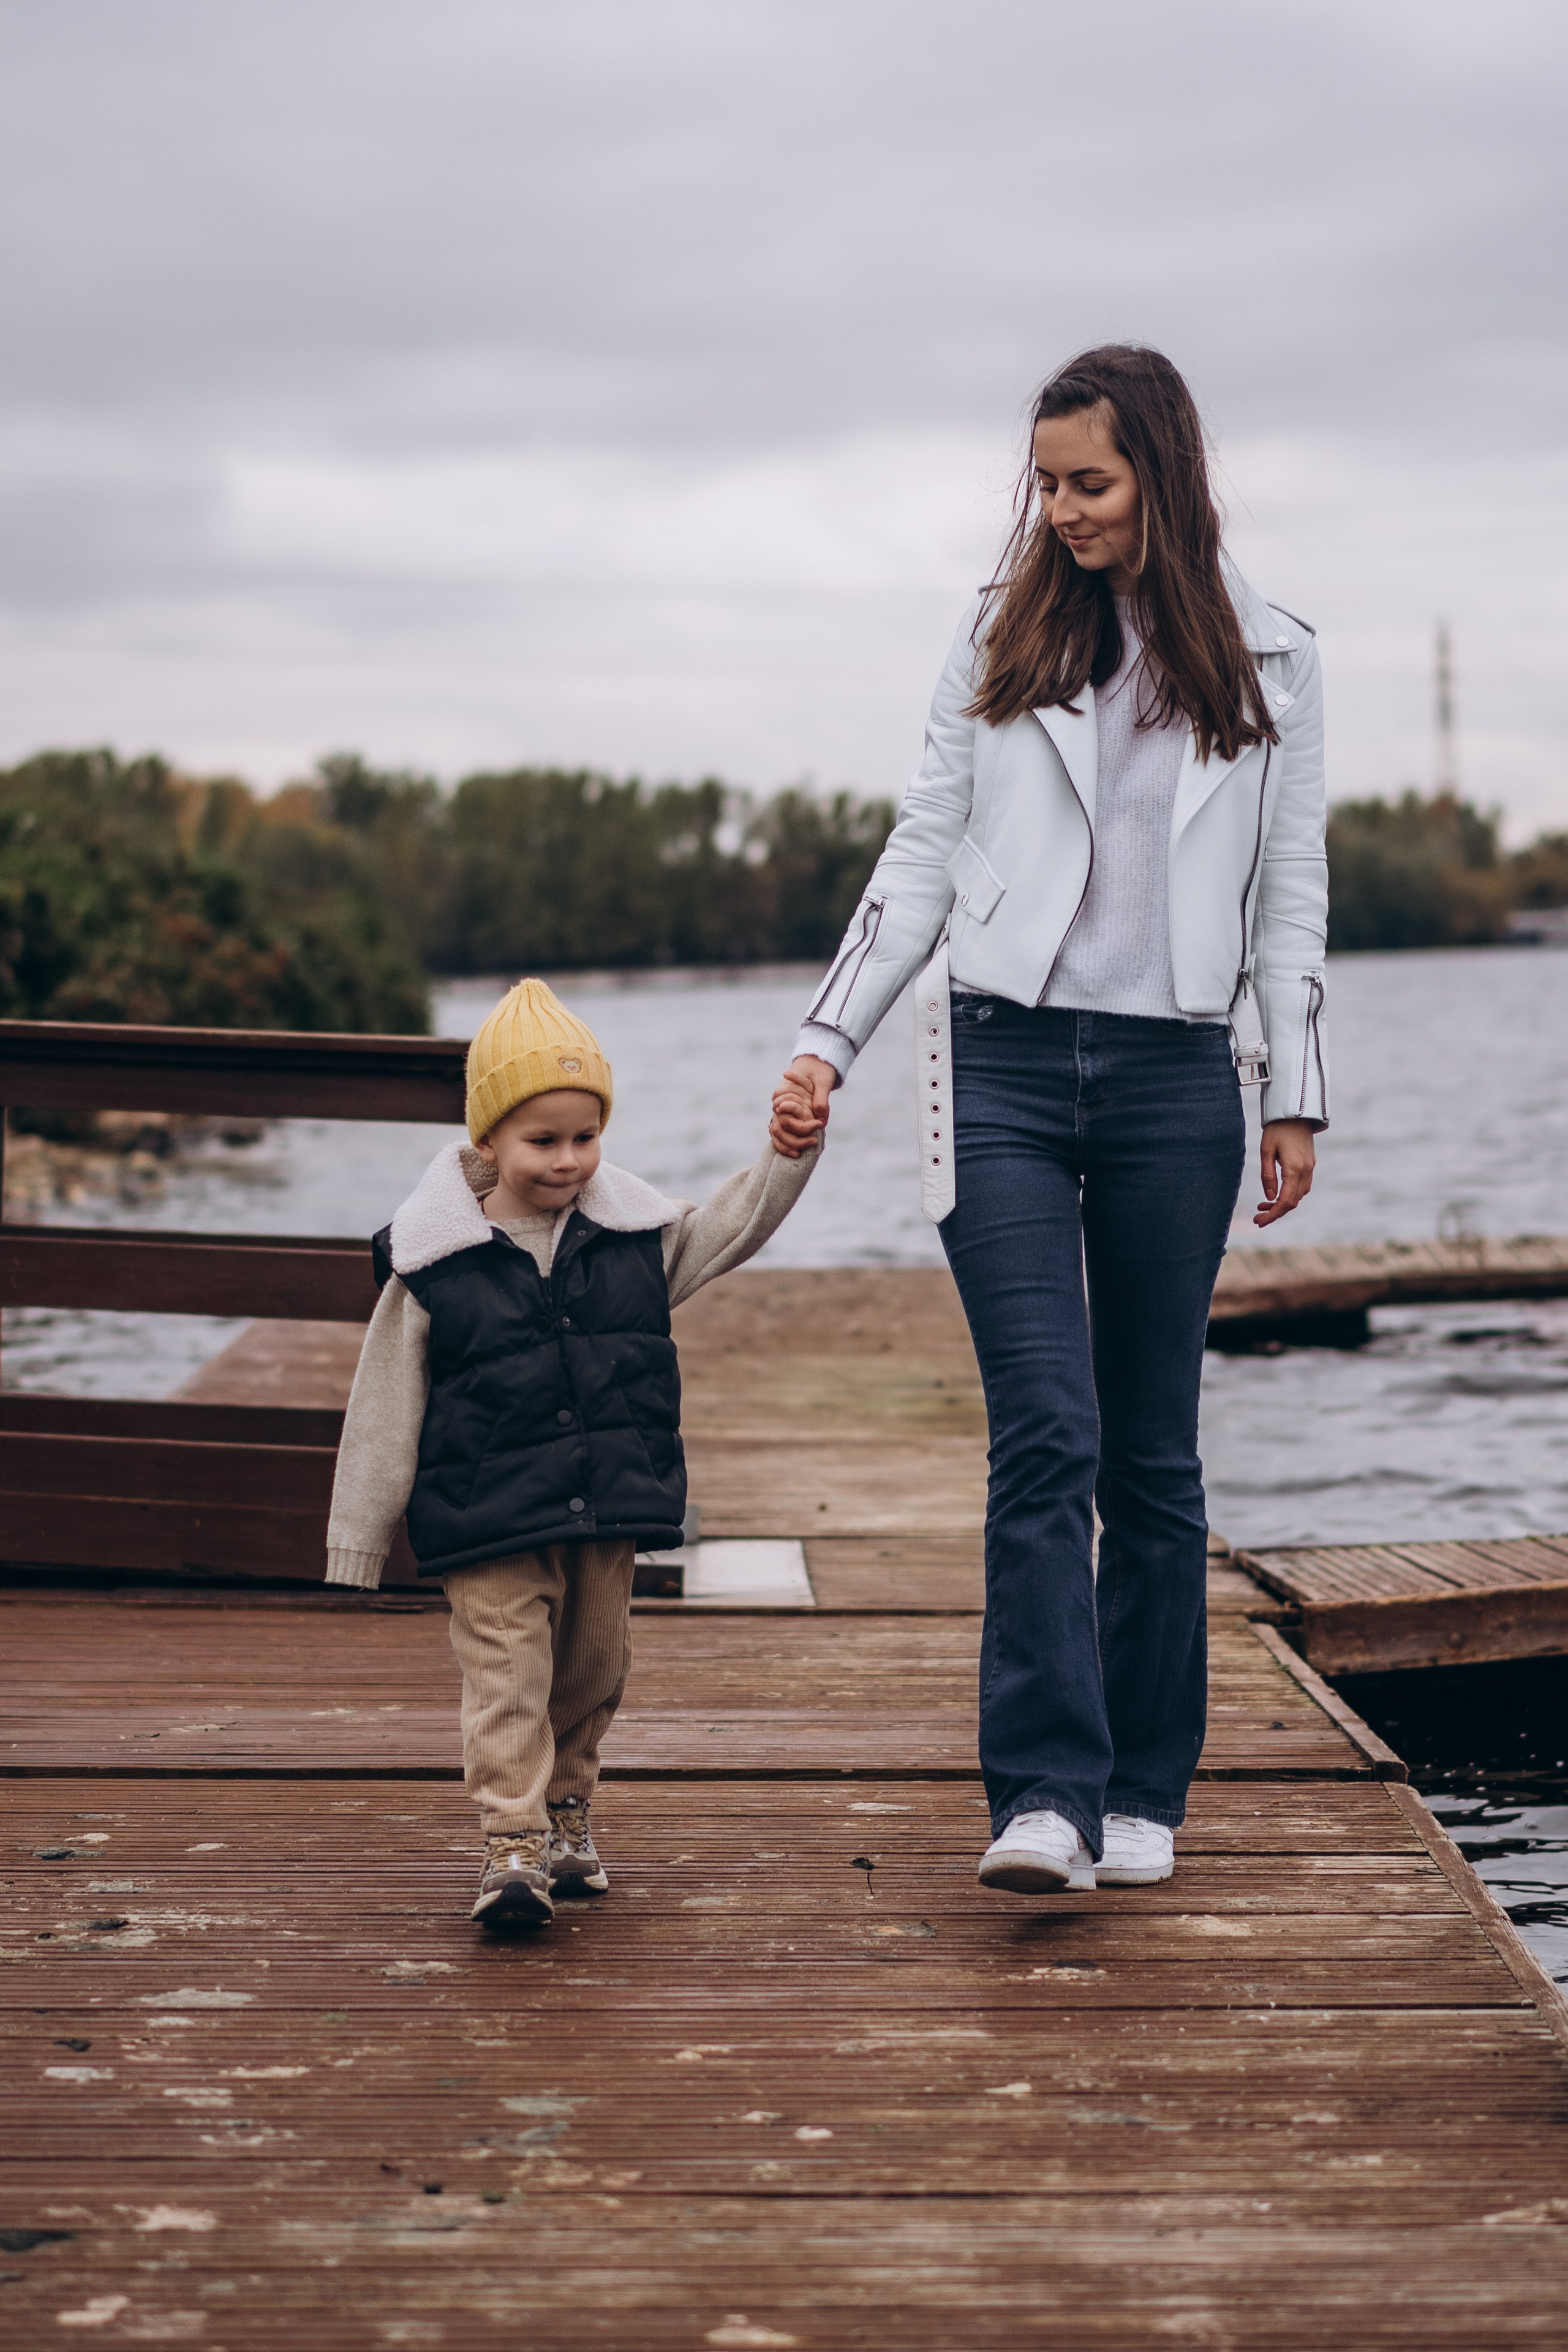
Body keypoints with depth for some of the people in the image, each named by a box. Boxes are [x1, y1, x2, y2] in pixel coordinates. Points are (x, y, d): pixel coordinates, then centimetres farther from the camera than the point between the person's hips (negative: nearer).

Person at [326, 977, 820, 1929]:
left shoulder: (637, 1235, 3)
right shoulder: (435, 1264, -7)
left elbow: (736, 1225, 14)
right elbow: (385, 1410, -3)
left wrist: (791, 1153, -4)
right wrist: (359, 1539, 0)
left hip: (609, 1504, 4)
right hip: (488, 1518, -4)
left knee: (595, 1665, 14)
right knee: (506, 1668, -12)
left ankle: (567, 1811, 33)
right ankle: (514, 1842, -10)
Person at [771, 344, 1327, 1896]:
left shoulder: (1269, 659, 8)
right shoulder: (1001, 634, 9)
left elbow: (1291, 894, 11)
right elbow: (923, 855, 9)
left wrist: (1295, 1098, 7)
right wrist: (827, 1042, 2)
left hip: (1174, 1078, 1)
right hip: (1005, 1067, 0)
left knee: (1150, 1452, 6)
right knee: (1043, 1434, -11)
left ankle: (1141, 1795, 16)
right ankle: (1043, 1797, -13)